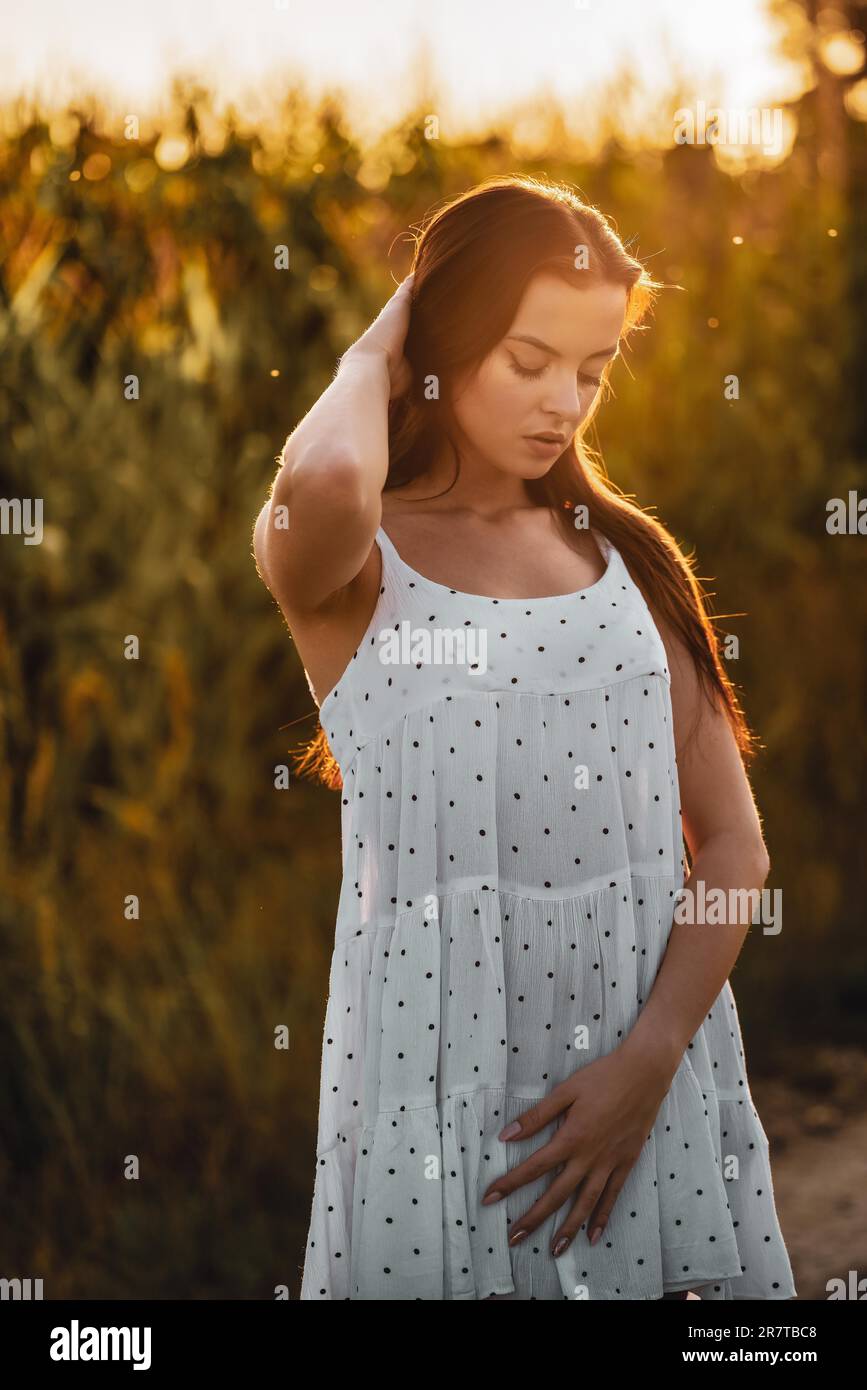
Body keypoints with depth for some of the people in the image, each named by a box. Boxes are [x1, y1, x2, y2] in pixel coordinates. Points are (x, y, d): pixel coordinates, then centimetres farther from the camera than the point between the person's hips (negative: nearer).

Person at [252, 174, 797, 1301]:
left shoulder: (627, 557, 8)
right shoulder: (348, 565, -3)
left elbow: (733, 841, 4)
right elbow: (326, 478, -30)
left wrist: (651, 1058, -11)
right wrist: (375, 354, -8)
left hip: (653, 1056, 4)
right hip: (443, 1059, -3)